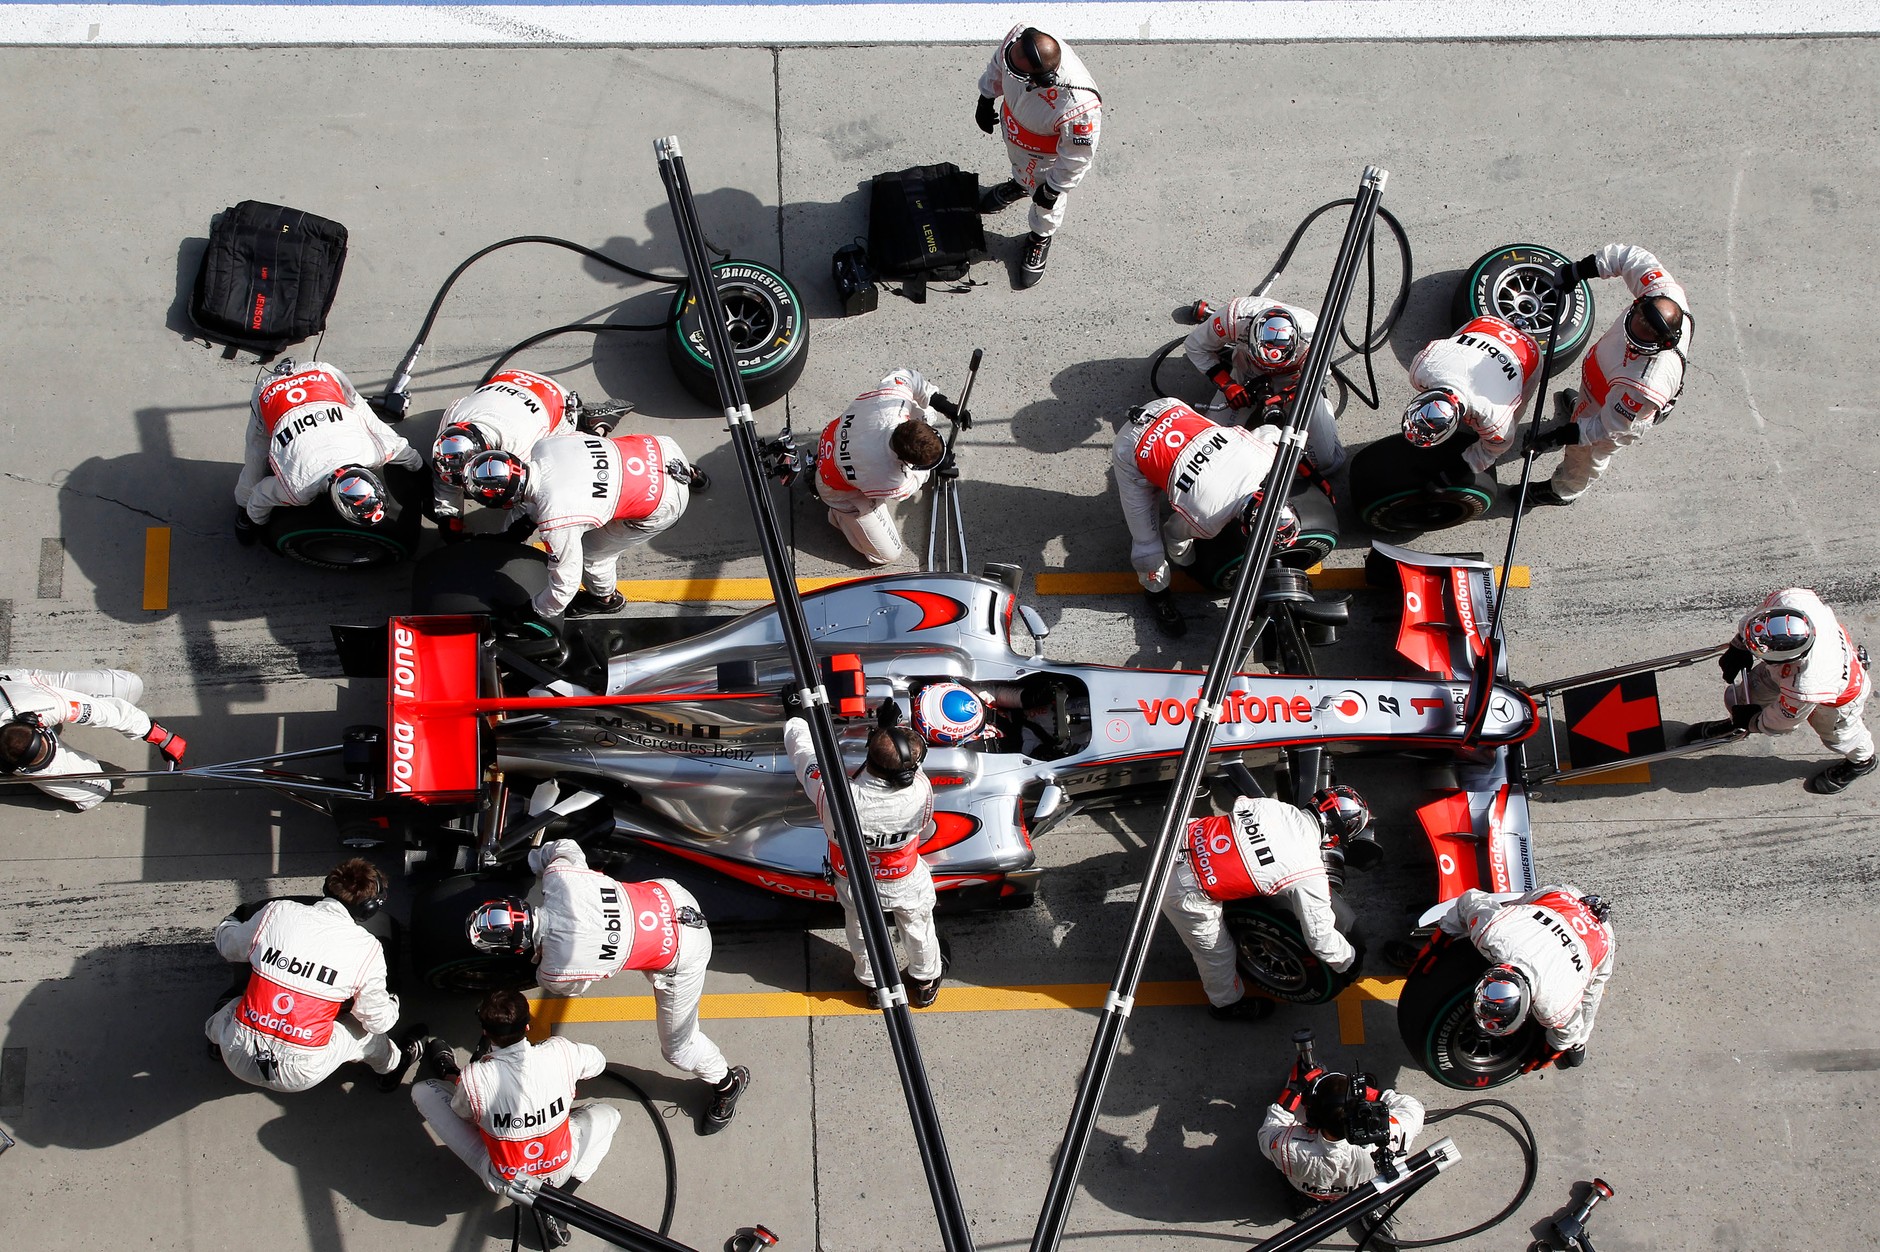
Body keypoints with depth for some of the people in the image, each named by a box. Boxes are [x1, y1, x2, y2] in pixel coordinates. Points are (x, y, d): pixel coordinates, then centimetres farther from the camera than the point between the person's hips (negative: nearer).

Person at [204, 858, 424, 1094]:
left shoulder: (276, 912, -4)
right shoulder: (366, 948, -9)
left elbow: (227, 946, 16)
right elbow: (379, 1020, 0)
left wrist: (232, 920, 39)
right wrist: (392, 1003, 24)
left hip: (238, 1059, 2)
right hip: (300, 1075, -2)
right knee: (368, 1032, 26)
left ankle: (214, 1035, 63)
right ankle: (393, 1062, 53)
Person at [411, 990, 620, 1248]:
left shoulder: (472, 1079, -27)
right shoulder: (560, 1052, -22)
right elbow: (598, 1062, 2)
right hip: (559, 1171, 1)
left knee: (422, 1091, 4)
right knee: (607, 1115, 27)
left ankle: (449, 1074, 40)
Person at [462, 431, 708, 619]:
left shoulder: (555, 520, -27)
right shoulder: (543, 446, -11)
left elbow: (565, 582, -13)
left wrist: (535, 612, 4)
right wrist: (529, 519, 19)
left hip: (663, 502, -6)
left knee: (591, 552, 8)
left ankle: (605, 598, 38)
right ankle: (689, 476, 58)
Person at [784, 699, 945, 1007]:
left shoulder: (832, 793, -43)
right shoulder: (920, 793, -41)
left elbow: (801, 745, -23)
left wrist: (795, 724, 2)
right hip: (906, 885, 0)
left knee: (862, 935, 31)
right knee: (918, 931, 30)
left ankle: (873, 984, 58)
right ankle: (926, 982, 57)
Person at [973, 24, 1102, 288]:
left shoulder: (1079, 106, -49)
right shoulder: (1017, 38, -36)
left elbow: (1078, 155, -28)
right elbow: (997, 66, -9)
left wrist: (1054, 188, -13)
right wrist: (986, 99, 7)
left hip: (1046, 155, -4)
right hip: (1012, 125, 4)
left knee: (1045, 204, 25)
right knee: (1018, 163, 38)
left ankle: (1040, 239, 58)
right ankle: (1019, 185, 73)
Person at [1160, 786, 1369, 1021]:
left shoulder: (1271, 805, -4)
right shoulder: (1311, 876, -18)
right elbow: (1321, 938, -6)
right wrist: (1349, 960, 15)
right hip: (1186, 894, -6)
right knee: (1217, 954, 23)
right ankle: (1227, 1004, 49)